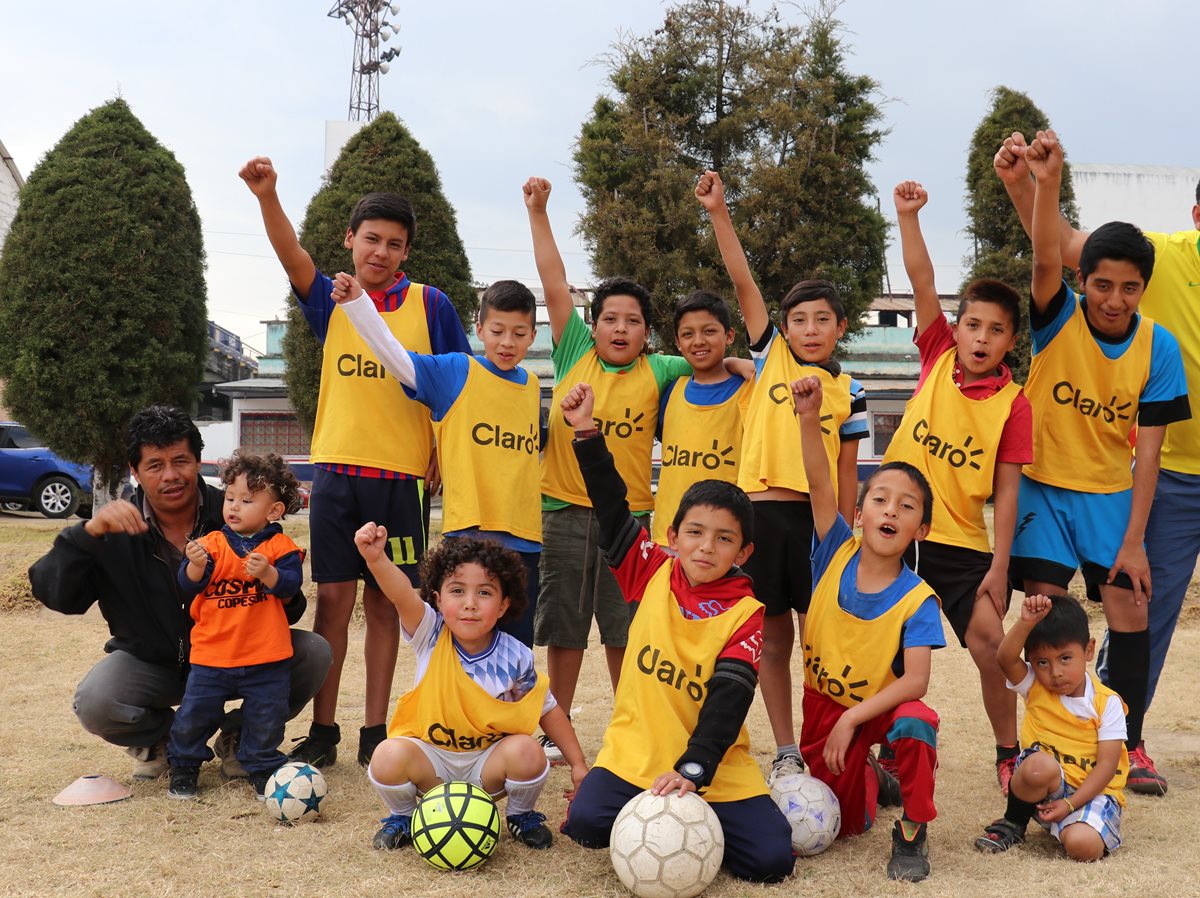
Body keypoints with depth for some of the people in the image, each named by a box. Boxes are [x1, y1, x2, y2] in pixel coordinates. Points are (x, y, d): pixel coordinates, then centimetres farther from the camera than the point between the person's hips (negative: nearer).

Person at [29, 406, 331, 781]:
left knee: (313, 653, -21)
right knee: (94, 704, -31)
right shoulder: (116, 529, -11)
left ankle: (237, 735, 5)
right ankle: (161, 736, 7)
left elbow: (290, 606, -9)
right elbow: (52, 593, -19)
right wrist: (89, 532, -34)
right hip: (150, 663, -1)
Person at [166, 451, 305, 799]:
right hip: (211, 653, 1)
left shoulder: (281, 547, -2)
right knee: (195, 713, 5)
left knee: (266, 718, 6)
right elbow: (188, 586, -5)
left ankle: (263, 768, 26)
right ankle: (184, 765, 26)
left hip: (267, 656, -1)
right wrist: (195, 565, -26)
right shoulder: (212, 543, 2)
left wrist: (268, 573, -32)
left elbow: (290, 585, -14)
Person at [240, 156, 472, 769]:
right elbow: (290, 254, -10)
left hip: (402, 476, -1)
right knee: (333, 598, 2)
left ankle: (375, 733, 14)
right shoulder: (331, 300, 7)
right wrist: (266, 195, -27)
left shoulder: (429, 305, 2)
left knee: (384, 604, 6)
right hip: (336, 470, 1)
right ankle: (322, 731, 11)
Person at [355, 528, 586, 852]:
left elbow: (547, 709, 0)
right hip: (430, 756, 0)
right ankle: (403, 817, 5)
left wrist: (578, 765, 0)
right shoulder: (432, 636, -15)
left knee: (528, 753, -29)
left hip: (487, 764, 1)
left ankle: (521, 816, 6)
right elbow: (402, 595, -36)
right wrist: (375, 558, -55)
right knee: (388, 756, -30)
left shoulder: (515, 657, -12)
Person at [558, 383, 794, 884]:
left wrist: (693, 769, -28)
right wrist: (586, 433, -2)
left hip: (713, 765, -1)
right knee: (587, 823, -24)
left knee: (772, 858, -17)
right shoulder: (654, 575, 2)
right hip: (635, 754, 1)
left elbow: (730, 696, -16)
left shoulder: (745, 612, -6)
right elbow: (612, 511, 4)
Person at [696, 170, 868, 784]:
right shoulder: (770, 357, 6)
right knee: (774, 637, 7)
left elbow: (847, 471, 8)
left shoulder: (849, 392, 6)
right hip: (761, 511, 0)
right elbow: (743, 282, -3)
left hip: (818, 518, 0)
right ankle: (784, 752, 17)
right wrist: (718, 213, -11)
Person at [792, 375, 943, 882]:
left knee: (917, 722, -37)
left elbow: (914, 681, -26)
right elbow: (819, 483, -27)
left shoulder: (917, 601, -19)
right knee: (844, 825, 3)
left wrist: (853, 718, -33)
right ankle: (871, 780, 39)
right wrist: (809, 418, -41)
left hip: (880, 707, -2)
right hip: (825, 704, 3)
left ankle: (912, 833, -13)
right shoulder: (837, 554, -13)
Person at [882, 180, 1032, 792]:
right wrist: (907, 215, -21)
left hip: (963, 542, -2)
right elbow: (922, 283, -10)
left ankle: (1009, 754, 14)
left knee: (990, 642, -7)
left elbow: (1006, 491, -6)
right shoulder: (937, 358, 0)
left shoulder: (1013, 404, -6)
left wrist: (999, 568, -9)